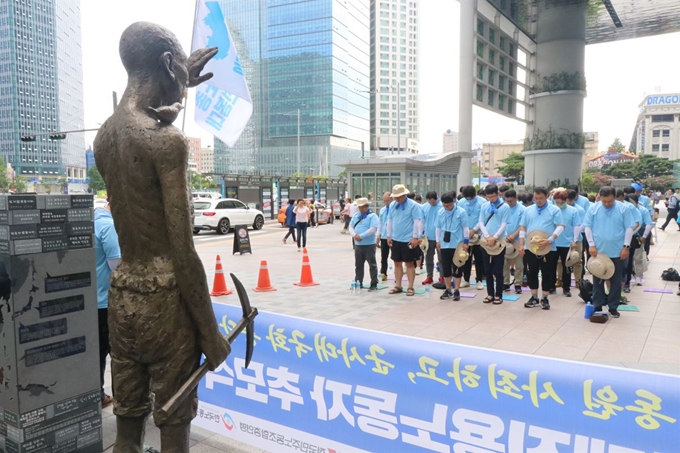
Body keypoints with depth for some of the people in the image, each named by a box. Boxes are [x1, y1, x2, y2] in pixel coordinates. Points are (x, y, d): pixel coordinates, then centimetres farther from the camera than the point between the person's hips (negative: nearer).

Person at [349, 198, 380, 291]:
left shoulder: (372, 216, -6)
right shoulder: (356, 216, 14)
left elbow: (373, 229, -17)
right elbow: (351, 227, 12)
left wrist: (361, 236, -21)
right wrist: (354, 235, -9)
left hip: (369, 244, -6)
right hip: (358, 244, 6)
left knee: (372, 265, -2)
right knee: (358, 265, 13)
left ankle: (374, 284, 2)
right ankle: (358, 283, 24)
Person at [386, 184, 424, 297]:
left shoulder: (413, 205, -11)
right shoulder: (392, 205, 6)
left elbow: (417, 222, -13)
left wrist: (415, 237, -17)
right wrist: (389, 236, 10)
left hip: (408, 240, -5)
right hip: (395, 239, 6)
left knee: (409, 263, 3)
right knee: (397, 263, 11)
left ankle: (410, 287, 11)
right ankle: (398, 286, 22)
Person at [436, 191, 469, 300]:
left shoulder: (461, 212, -9)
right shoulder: (440, 212, 1)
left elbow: (465, 227, -6)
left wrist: (466, 242, -7)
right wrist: (437, 240, 9)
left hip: (457, 245, -3)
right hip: (444, 244, 4)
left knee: (457, 268, 5)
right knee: (445, 268, 9)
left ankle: (456, 290, 15)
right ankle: (448, 290, 21)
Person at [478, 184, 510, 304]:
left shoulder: (505, 207, -2)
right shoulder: (484, 206, 7)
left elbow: (504, 225, -7)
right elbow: (481, 223, 3)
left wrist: (494, 237, -18)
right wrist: (487, 237, -12)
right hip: (486, 241, 3)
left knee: (498, 270, 1)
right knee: (488, 270, 9)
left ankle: (498, 295, 10)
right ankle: (490, 294, 18)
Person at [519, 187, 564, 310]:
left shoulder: (554, 210, -2)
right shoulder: (528, 210, 8)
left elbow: (560, 227, -8)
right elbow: (523, 227, 10)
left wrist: (550, 240, -21)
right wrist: (521, 244, 1)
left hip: (549, 248, -3)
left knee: (547, 274, 4)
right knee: (532, 273, 8)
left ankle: (545, 298, 15)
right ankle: (534, 297, 20)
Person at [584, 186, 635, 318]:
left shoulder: (623, 209, -3)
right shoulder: (593, 208, -2)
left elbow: (629, 228, -1)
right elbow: (588, 227, 1)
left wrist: (626, 246, -6)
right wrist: (591, 245, -6)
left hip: (617, 252, 0)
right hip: (598, 251, 0)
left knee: (616, 281, 8)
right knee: (598, 280, 7)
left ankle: (613, 307, 18)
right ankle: (597, 306, 16)